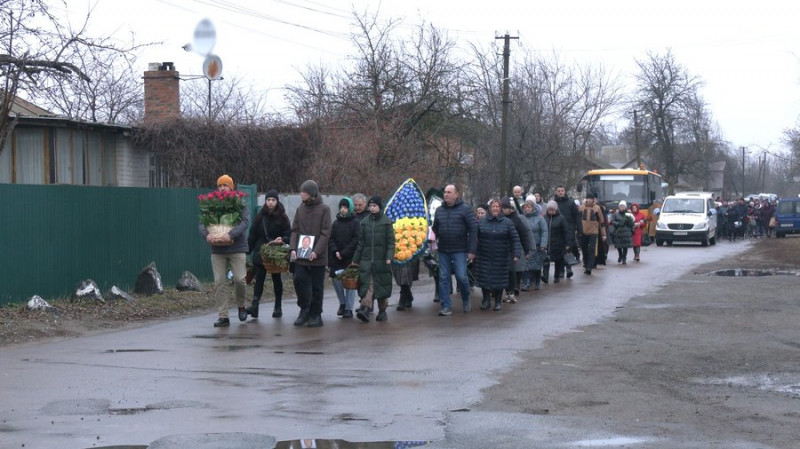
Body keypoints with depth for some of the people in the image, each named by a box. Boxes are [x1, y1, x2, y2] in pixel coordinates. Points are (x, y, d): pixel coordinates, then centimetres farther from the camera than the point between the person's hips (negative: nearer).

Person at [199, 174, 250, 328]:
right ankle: (223, 316, 3)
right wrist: (206, 235, -23)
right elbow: (202, 224, 0)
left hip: (237, 248, -3)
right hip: (217, 250, 3)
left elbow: (245, 222, -15)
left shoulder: (240, 206, 1)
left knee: (240, 279, -9)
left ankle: (241, 306, 19)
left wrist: (231, 235, -31)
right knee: (219, 283, -1)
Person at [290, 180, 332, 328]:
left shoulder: (324, 209, -3)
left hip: (317, 256, -3)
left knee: (317, 286, 2)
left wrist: (316, 251, -16)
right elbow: (294, 230, 10)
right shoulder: (300, 209, 10)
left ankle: (316, 315, 11)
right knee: (299, 280, -7)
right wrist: (293, 248, -4)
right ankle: (304, 310, 9)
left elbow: (326, 233, -7)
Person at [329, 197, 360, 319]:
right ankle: (342, 303, 19)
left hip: (350, 258, -4)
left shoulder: (355, 223, -2)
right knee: (335, 279, 0)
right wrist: (335, 251, -9)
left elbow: (356, 240, -9)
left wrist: (344, 253, -14)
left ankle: (348, 308, 0)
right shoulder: (336, 223, 11)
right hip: (337, 258, 4)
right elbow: (331, 239, 8)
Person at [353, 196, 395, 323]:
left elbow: (391, 241, -2)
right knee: (367, 284, -9)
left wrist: (389, 257, -14)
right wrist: (355, 259, 11)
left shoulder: (386, 222, 1)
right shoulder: (364, 222, 9)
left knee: (382, 285, 4)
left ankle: (382, 310, 16)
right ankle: (365, 308, -20)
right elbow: (360, 242, 12)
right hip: (366, 259, 2)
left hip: (381, 260, -2)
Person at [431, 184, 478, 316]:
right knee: (443, 278, 3)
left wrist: (472, 250, -10)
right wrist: (432, 239, 5)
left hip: (459, 250, -4)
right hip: (443, 251, 4)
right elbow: (435, 229, 21)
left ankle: (466, 300, 20)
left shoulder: (465, 209, -4)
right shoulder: (439, 210, 10)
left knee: (461, 276, -7)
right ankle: (446, 307, 8)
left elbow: (473, 230, -6)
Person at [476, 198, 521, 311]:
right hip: (484, 257, 1)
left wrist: (517, 254, -13)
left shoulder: (507, 222, 0)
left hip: (501, 258, -1)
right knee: (484, 278, -1)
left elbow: (515, 239, -3)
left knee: (499, 279, 3)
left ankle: (498, 302, 16)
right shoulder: (482, 222, 4)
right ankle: (486, 300, 13)